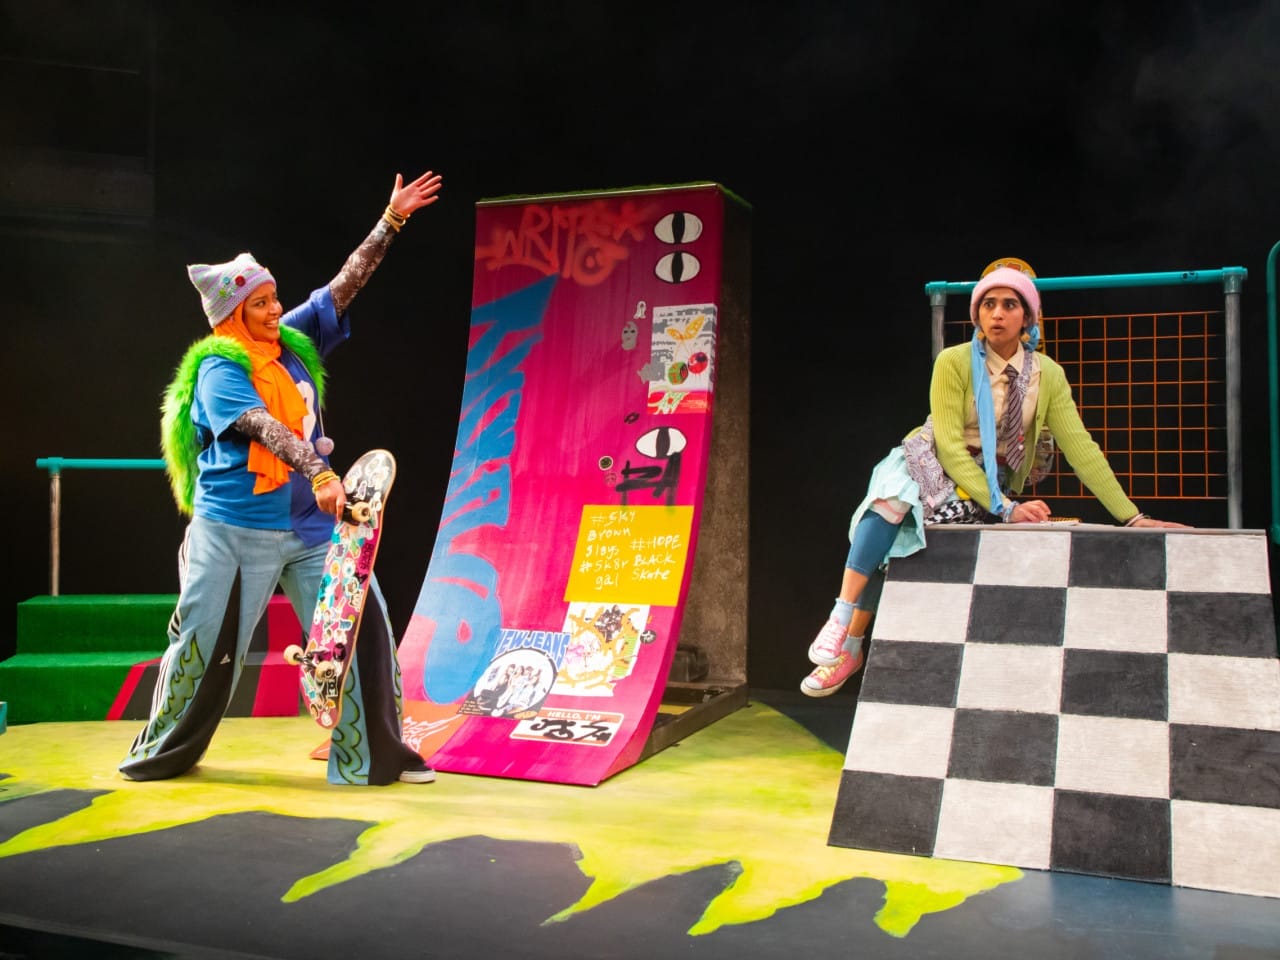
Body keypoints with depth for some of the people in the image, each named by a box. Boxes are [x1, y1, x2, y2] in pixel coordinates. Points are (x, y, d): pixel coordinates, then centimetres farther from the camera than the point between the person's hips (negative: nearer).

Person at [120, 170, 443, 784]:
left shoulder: (295, 340, 7)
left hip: (311, 521, 6)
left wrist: (392, 218, 2)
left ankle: (372, 756, 9)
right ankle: (162, 752, 30)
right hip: (238, 529, -5)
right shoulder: (219, 369, -12)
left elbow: (347, 283, 6)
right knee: (207, 641, 7)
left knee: (361, 625, -1)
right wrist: (318, 472, -42)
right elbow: (265, 427, -28)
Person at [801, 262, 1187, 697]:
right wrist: (1005, 508, -24)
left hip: (991, 483, 1)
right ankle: (842, 617, -32)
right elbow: (949, 445, -17)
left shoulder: (1048, 375, -3)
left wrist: (1132, 517, -9)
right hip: (931, 465, -1)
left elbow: (1080, 448, -4)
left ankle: (850, 644, -17)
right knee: (893, 497, -36)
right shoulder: (954, 362, -11)